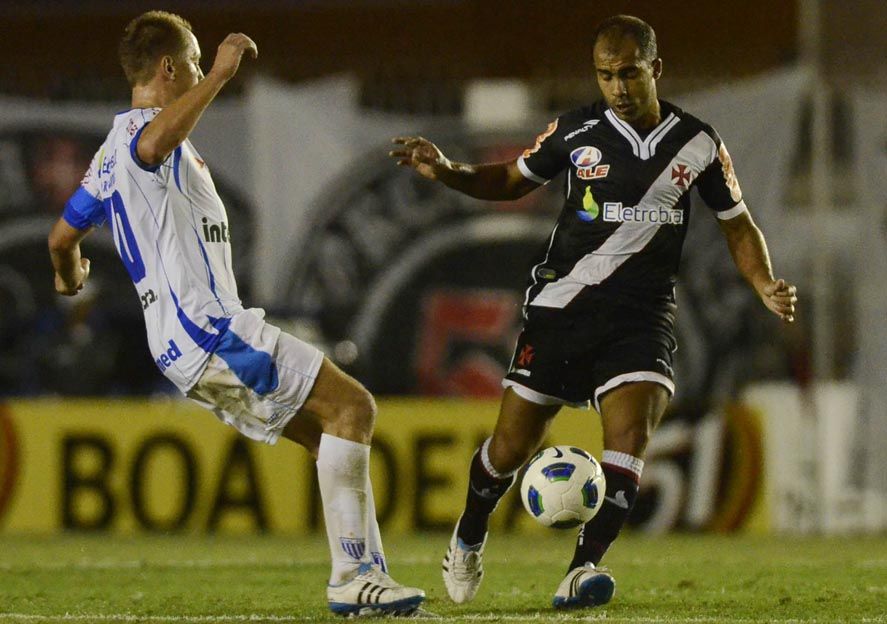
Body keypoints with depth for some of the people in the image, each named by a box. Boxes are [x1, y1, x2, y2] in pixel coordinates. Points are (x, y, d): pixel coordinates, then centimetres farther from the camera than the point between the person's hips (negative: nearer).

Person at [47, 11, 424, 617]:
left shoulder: (112, 154, 21)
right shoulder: (141, 130, -10)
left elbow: (63, 237, 29)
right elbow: (155, 145, -38)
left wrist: (70, 278, 51)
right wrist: (221, 74, -32)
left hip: (185, 344, 10)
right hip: (208, 328, -10)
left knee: (336, 433, 11)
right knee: (351, 405, -13)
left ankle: (366, 574, 6)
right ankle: (353, 577, -16)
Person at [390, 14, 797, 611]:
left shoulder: (697, 143, 0)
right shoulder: (577, 131, -1)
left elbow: (738, 224, 10)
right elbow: (511, 181, 14)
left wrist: (768, 287, -6)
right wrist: (447, 172, -3)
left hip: (643, 315, 0)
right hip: (563, 307, 0)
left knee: (631, 432, -23)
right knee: (514, 444, 2)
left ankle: (581, 571, -29)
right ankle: (469, 539, 31)